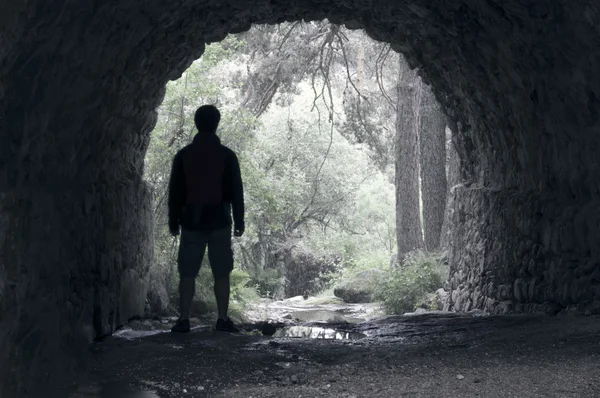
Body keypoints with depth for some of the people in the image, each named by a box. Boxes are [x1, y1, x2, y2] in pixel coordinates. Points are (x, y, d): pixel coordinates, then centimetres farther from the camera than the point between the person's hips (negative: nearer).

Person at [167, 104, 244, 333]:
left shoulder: (183, 155, 2)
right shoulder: (227, 155, -1)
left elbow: (175, 190, 3)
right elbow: (236, 191, -1)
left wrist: (173, 221, 10)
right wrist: (239, 221, 5)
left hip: (191, 221, 1)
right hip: (219, 220, -1)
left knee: (187, 272, 4)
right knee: (221, 273, 3)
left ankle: (184, 320, -1)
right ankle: (223, 319, 0)